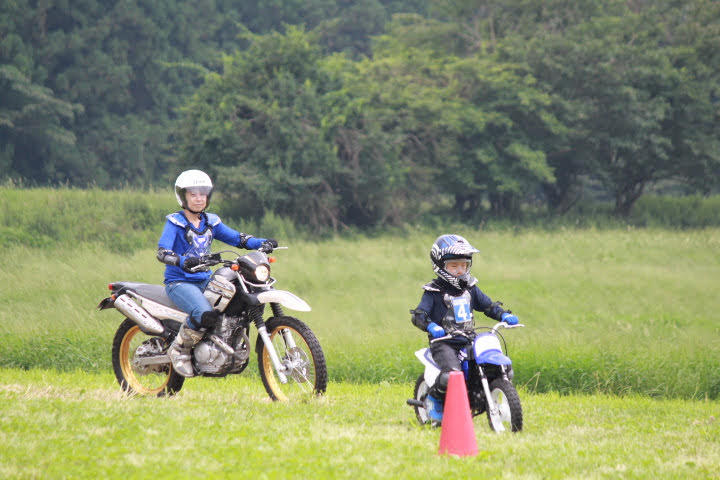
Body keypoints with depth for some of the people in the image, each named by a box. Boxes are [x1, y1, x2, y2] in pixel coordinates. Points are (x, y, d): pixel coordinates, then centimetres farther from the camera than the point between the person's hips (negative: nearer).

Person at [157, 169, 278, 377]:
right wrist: (183, 261, -40)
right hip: (179, 282, -7)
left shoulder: (211, 222, 13)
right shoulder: (175, 222, -6)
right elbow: (162, 252, -20)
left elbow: (236, 238, 9)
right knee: (205, 314, -32)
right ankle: (179, 350, -11)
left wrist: (263, 243, -9)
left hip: (205, 280, 7)